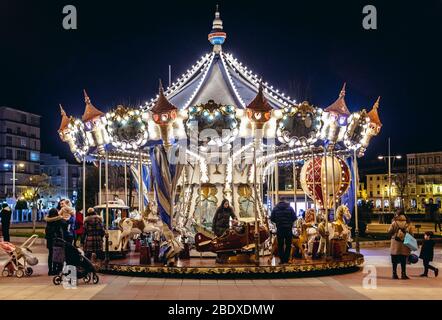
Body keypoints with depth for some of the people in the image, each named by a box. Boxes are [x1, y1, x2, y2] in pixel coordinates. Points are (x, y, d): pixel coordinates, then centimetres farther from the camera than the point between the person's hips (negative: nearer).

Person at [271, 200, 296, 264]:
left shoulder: (275, 208, 0)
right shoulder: (290, 208, -2)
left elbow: (272, 218, -1)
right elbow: (294, 217, -4)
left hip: (279, 229, 0)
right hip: (288, 228, 0)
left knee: (280, 245, 8)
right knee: (288, 244, 10)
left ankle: (282, 260, 7)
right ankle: (286, 259, 9)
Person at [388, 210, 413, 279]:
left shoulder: (394, 223, -6)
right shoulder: (407, 224, 0)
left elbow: (389, 232, -6)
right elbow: (411, 234, 3)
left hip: (395, 243, -1)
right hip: (404, 245, 1)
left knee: (395, 260, 7)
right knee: (403, 260, 8)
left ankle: (394, 274, 7)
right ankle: (403, 274, 7)